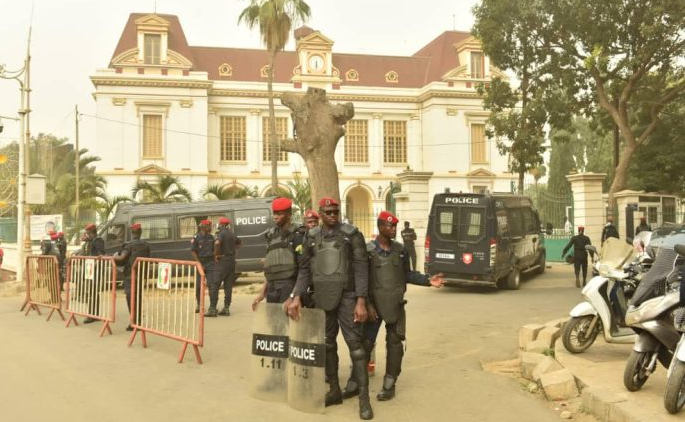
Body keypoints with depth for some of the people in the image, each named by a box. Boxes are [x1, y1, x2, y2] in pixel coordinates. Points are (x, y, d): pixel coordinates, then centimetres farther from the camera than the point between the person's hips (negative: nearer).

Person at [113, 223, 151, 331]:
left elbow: (122, 258, -20)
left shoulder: (129, 245, -11)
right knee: (138, 297, 14)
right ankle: (138, 321, 16)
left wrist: (115, 257, -5)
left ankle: (134, 323, -4)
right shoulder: (146, 245, 6)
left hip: (130, 275, -5)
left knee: (131, 298, -1)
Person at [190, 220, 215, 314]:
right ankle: (199, 305, 18)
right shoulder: (196, 238, -6)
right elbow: (193, 251, -9)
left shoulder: (211, 237, 7)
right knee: (198, 286, 2)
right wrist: (199, 264, -13)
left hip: (210, 262, 3)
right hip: (200, 262, -2)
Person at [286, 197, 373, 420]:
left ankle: (364, 397, -1)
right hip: (322, 298, 4)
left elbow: (361, 268, -7)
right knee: (327, 344, 12)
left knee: (355, 344, -6)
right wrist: (296, 296, -4)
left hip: (347, 296, -4)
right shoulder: (312, 237, 7)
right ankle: (334, 390, 25)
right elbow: (305, 270, 8)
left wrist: (361, 301, -14)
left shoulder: (351, 234, -4)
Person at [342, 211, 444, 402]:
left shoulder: (401, 249, 4)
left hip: (395, 305, 3)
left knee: (394, 344, 6)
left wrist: (428, 280, -2)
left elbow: (407, 274, 11)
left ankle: (389, 384, 18)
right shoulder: (367, 250, -6)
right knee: (365, 343, 3)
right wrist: (367, 304, -11)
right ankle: (354, 383, 15)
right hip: (374, 304, -3)